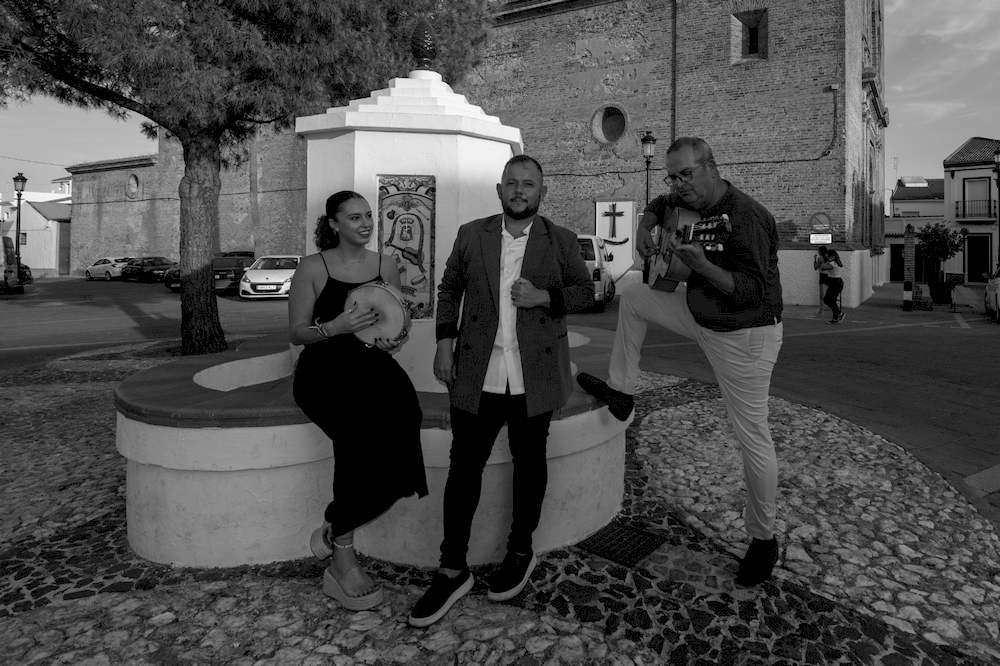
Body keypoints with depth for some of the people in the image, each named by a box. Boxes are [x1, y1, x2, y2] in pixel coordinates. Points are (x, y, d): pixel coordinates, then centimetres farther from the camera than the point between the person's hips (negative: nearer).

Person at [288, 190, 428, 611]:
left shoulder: (385, 265, 13)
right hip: (324, 370, -4)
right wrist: (334, 327, -16)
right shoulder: (312, 268, 2)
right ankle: (342, 558, -13)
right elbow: (296, 333, 2)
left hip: (372, 366, 4)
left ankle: (336, 530, -9)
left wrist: (393, 339, -1)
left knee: (402, 414, -27)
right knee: (364, 428, -30)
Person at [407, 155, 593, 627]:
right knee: (464, 465, 2)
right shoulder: (471, 235, 7)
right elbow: (449, 288, 14)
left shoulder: (561, 241, 4)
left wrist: (544, 297, -11)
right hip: (476, 374, 1)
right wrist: (445, 341, 4)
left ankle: (521, 550, 33)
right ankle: (453, 570, 15)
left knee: (529, 461, 12)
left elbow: (585, 293, 8)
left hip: (534, 375, 0)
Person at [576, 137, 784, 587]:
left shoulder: (745, 217, -25)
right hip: (700, 314, 9)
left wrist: (700, 265, -44)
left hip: (744, 337, -8)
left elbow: (753, 292, -32)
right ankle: (620, 391, 22)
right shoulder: (690, 204, 0)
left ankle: (763, 539, 19)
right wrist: (646, 225, 2)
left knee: (752, 436, -1)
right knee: (633, 297, 13)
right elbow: (661, 206, 24)